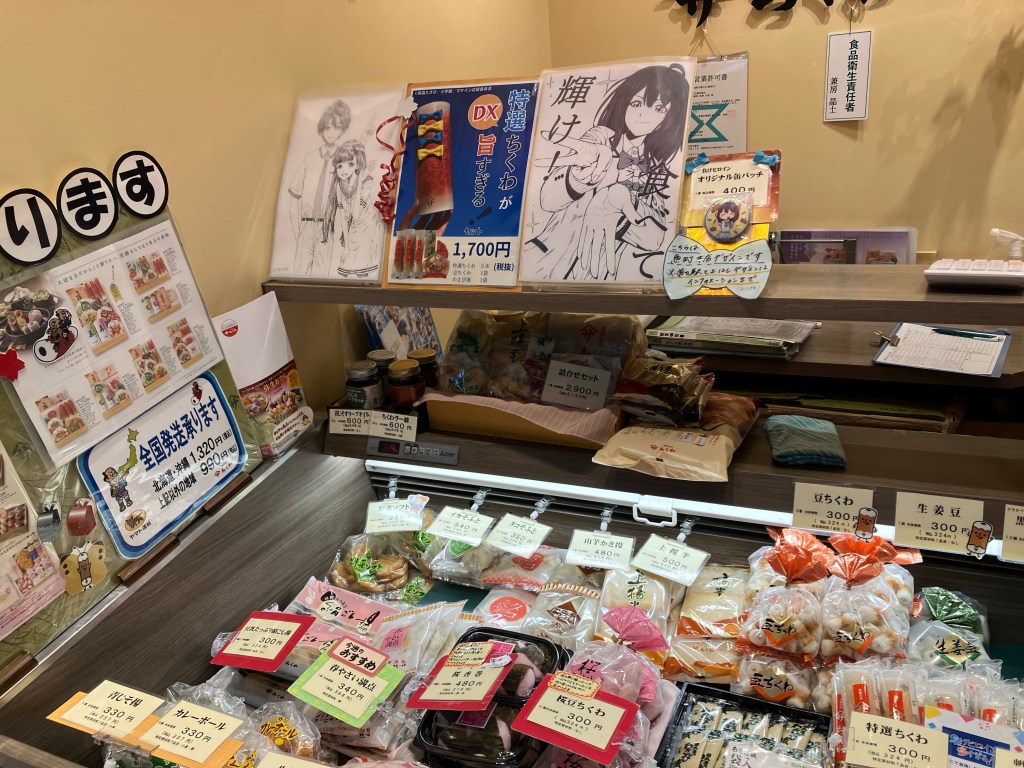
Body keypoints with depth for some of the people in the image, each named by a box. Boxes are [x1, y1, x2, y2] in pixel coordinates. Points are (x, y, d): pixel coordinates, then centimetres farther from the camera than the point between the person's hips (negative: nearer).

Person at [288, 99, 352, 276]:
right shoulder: (310, 158, 10)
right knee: (299, 272, -5)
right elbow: (294, 199, 13)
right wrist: (297, 231, 6)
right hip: (306, 227, 3)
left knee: (321, 272, -11)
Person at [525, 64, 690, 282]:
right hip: (558, 252, -2)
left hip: (607, 269, 2)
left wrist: (621, 197, -20)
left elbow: (655, 239, -5)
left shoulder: (658, 168, 7)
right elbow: (548, 200, -9)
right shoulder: (599, 138, 1)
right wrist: (584, 173, -28)